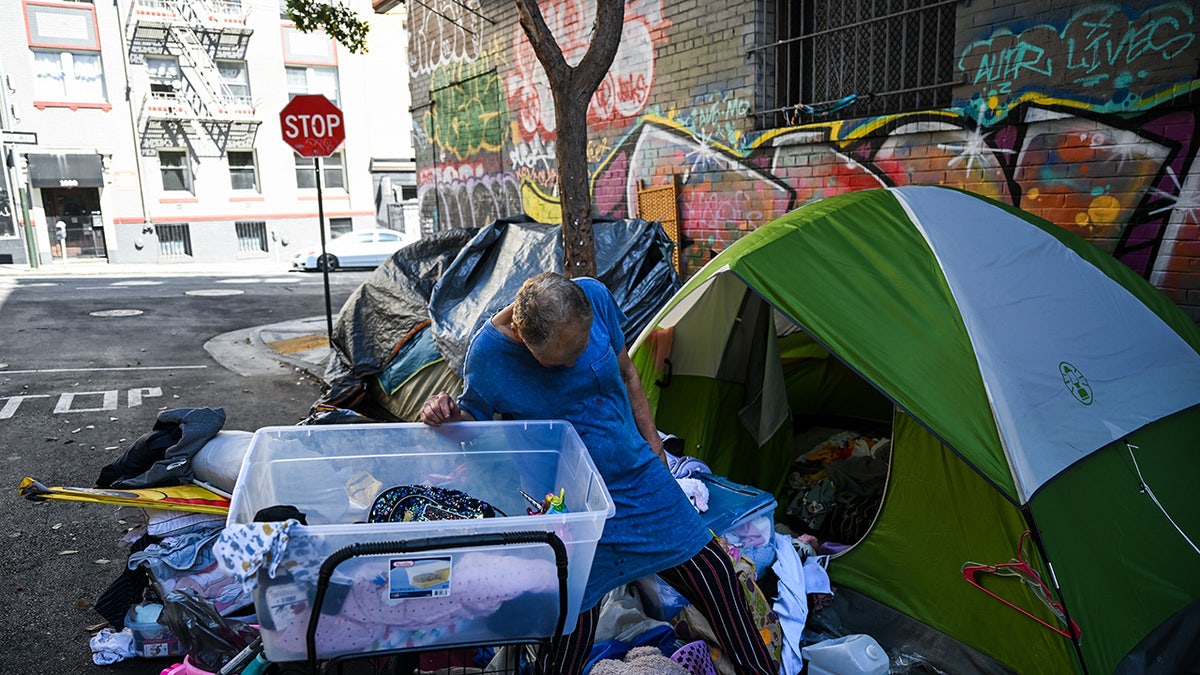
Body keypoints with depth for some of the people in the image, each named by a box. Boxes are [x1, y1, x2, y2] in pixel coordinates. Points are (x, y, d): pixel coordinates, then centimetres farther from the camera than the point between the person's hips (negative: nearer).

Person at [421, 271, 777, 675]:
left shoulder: (595, 297, -14)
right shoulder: (487, 353, -22)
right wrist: (447, 414, -25)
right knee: (574, 618, -6)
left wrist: (650, 439, 10)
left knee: (711, 570, 12)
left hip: (639, 475, 4)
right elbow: (474, 421, -2)